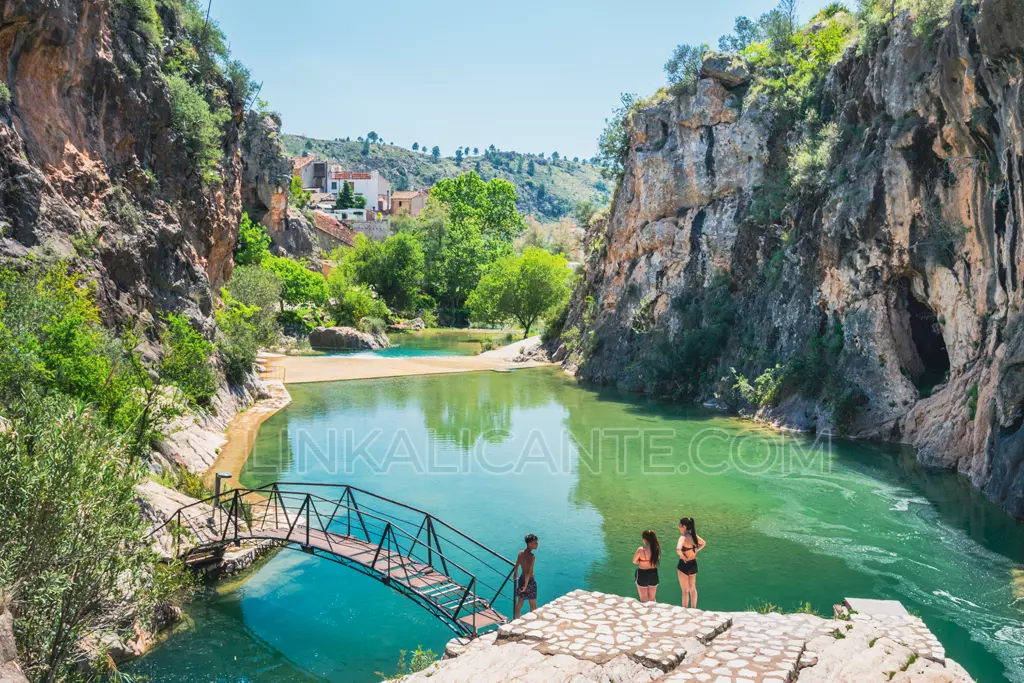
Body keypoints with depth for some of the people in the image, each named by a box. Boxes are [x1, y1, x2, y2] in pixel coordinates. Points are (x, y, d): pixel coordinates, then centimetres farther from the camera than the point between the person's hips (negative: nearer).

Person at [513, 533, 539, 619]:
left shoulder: (521, 553, -3)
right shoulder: (532, 556, -24)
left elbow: (516, 567, 6)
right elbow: (528, 572, -27)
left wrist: (515, 578, 20)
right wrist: (526, 585, -18)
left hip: (521, 579, 7)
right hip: (529, 581, -7)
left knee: (519, 604, 19)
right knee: (533, 605, 12)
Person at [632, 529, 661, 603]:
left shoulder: (641, 549, -25)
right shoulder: (657, 548, -12)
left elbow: (634, 561, -10)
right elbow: (657, 559, 6)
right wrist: (650, 563, 2)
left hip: (642, 574, -4)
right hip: (654, 573, 4)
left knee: (644, 600, 13)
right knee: (652, 599, 22)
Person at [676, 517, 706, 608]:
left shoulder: (683, 537, -24)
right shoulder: (694, 535, -2)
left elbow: (678, 550, -40)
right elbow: (703, 544, 17)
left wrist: (683, 557, -22)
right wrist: (695, 552, 10)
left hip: (684, 564, -7)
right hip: (693, 564, 7)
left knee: (685, 591, 9)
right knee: (693, 589, 21)